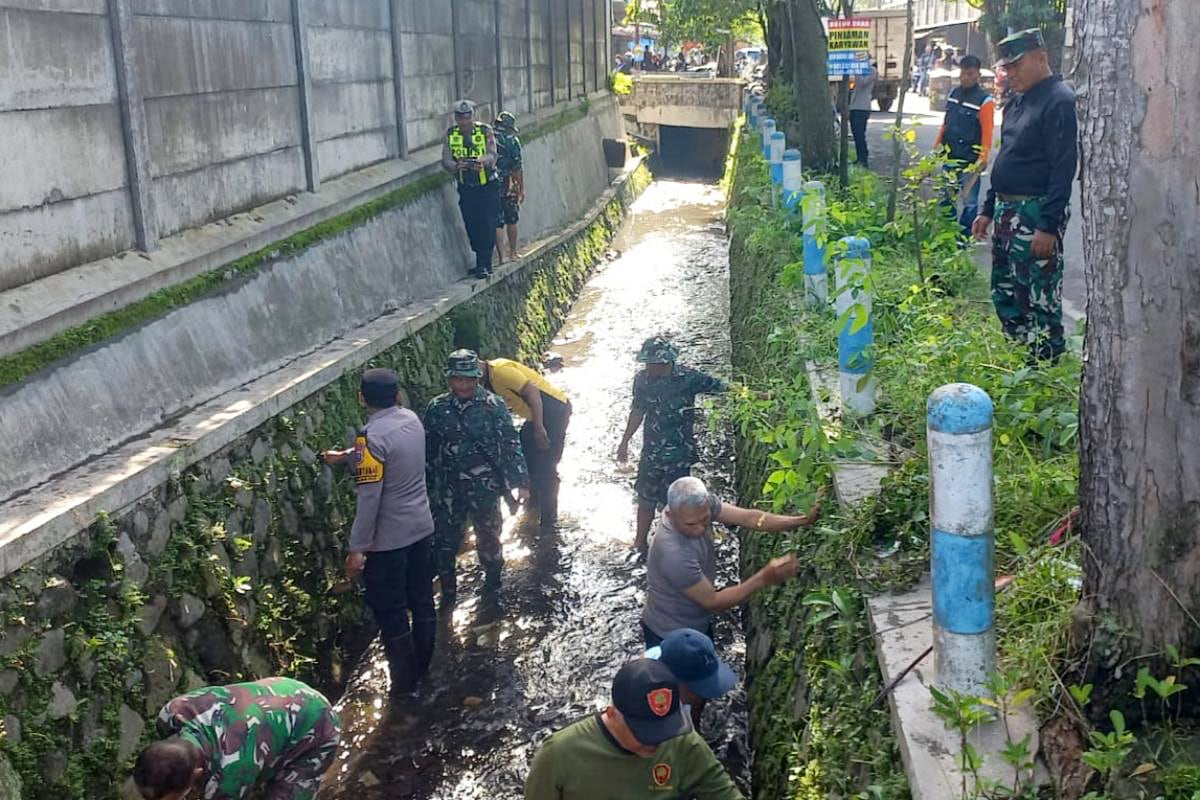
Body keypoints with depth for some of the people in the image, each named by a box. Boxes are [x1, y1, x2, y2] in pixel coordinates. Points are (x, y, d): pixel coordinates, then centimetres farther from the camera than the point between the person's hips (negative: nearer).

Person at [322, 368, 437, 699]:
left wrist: (357, 548, -18)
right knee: (422, 601, 19)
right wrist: (345, 456, 33)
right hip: (421, 528, 8)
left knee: (389, 612, 8)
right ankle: (423, 668, 34)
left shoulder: (372, 436, -23)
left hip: (389, 539, -7)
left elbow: (369, 498, -24)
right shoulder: (411, 419, 0)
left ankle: (404, 682, 18)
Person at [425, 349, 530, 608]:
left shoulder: (493, 405, -10)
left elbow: (511, 444, -8)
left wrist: (521, 482, -10)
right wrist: (425, 486, 9)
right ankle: (448, 591, 25)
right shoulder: (437, 408, -2)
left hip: (485, 487, -2)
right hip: (449, 488, 2)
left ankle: (492, 586, 34)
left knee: (488, 538, 12)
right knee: (444, 541, 6)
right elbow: (428, 450, 6)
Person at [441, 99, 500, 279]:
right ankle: (483, 262, 21)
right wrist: (455, 166, -38)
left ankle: (484, 265, -4)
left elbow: (492, 155, -24)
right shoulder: (450, 134, -4)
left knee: (487, 225, -9)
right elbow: (446, 160, -14)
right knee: (472, 227, 7)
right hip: (466, 189, 3)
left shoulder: (485, 131, -11)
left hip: (488, 187, -3)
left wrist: (481, 161, -47)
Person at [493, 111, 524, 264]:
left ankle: (501, 257, 4)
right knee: (511, 220, 14)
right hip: (507, 187, -2)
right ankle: (512, 253, 19)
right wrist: (521, 188, -2)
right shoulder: (511, 140, -5)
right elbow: (517, 168, -7)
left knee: (496, 223, 5)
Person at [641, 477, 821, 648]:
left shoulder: (699, 506, -21)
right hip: (669, 635, -8)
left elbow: (747, 518, -16)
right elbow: (712, 601, -30)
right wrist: (765, 578, -33)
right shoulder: (673, 554, -41)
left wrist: (802, 521, -27)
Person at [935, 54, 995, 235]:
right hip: (950, 156, 7)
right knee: (947, 197, 16)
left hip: (970, 159, -7)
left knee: (969, 201, 0)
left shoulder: (984, 100, -12)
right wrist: (937, 145, 14)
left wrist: (983, 158, -21)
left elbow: (987, 132, -15)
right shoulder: (953, 93, 9)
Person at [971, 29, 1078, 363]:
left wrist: (1049, 226, -24)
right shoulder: (1018, 102, 15)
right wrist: (988, 210, 19)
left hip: (1036, 214, -10)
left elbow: (1064, 169, -20)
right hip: (1007, 211, 10)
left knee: (1039, 301, -5)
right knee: (1004, 295, 15)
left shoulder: (1060, 100, -14)